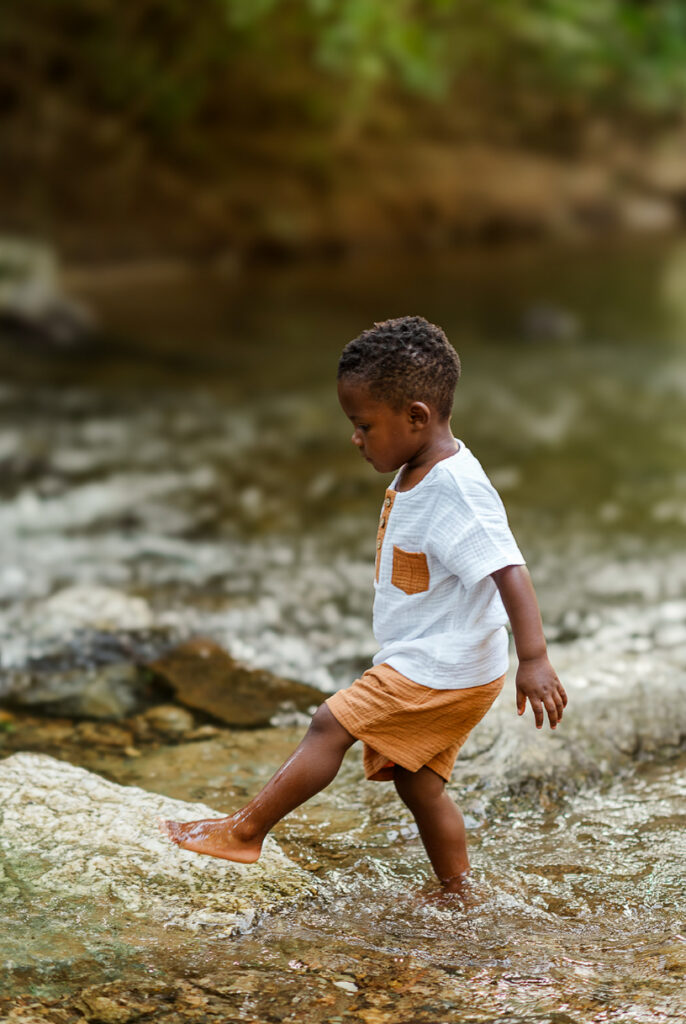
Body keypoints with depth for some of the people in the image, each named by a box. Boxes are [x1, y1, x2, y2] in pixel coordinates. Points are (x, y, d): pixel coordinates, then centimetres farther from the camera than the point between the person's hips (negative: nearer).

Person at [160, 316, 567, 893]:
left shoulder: (456, 488, -24)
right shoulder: (416, 476, 8)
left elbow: (509, 570, -30)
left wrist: (534, 661, -35)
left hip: (442, 671, -10)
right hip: (426, 668, 10)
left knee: (331, 724, -7)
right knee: (417, 783, 13)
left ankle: (245, 831, 4)